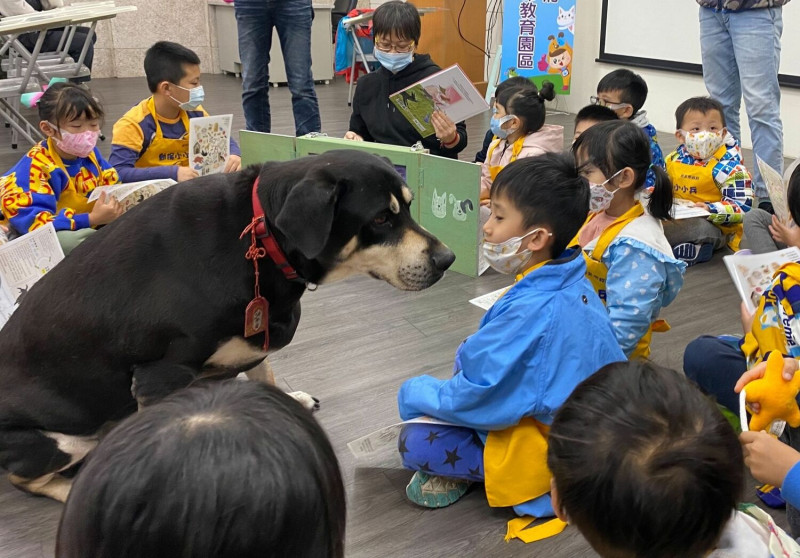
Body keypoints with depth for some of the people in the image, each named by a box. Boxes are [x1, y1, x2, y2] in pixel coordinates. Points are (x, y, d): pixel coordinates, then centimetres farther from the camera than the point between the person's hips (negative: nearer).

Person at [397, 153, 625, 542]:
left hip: (553, 451, -10)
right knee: (468, 355, 18)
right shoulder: (574, 283, -3)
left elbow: (472, 398, -24)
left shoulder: (529, 311, -31)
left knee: (415, 444, -17)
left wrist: (412, 394, -6)